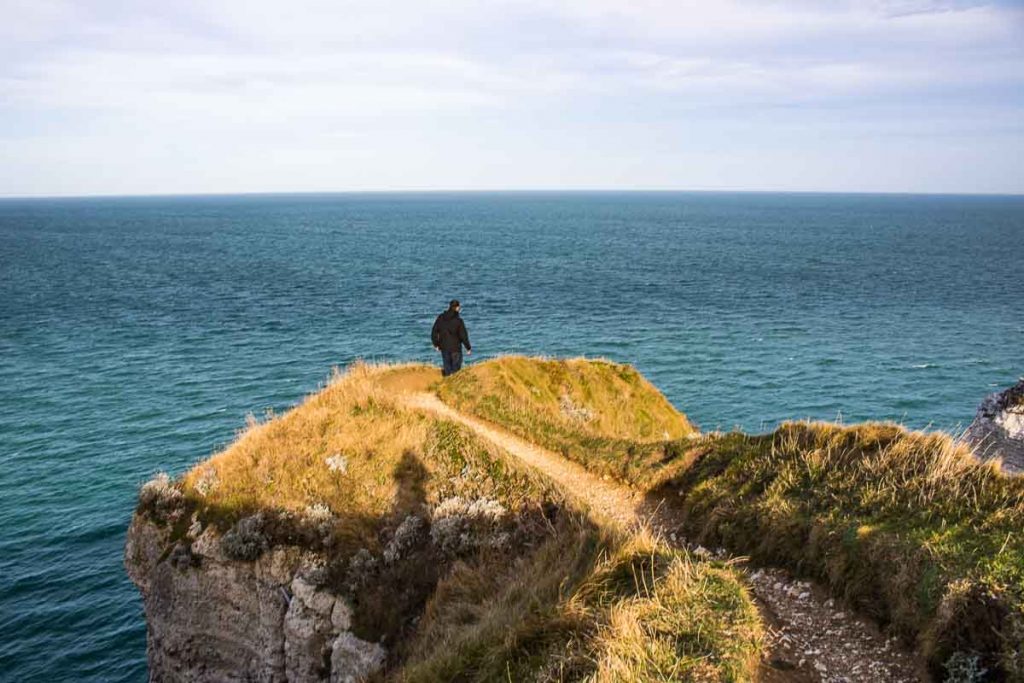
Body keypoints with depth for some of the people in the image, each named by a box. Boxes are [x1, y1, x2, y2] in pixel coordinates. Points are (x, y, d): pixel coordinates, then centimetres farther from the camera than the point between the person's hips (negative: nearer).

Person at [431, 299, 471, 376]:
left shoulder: (440, 318, -3)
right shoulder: (458, 321, -16)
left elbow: (434, 332, 4)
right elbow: (463, 336, -11)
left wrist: (436, 344, 18)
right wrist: (468, 348, 2)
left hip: (444, 347, 4)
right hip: (455, 348, -4)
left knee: (447, 368, 14)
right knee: (455, 368, 6)